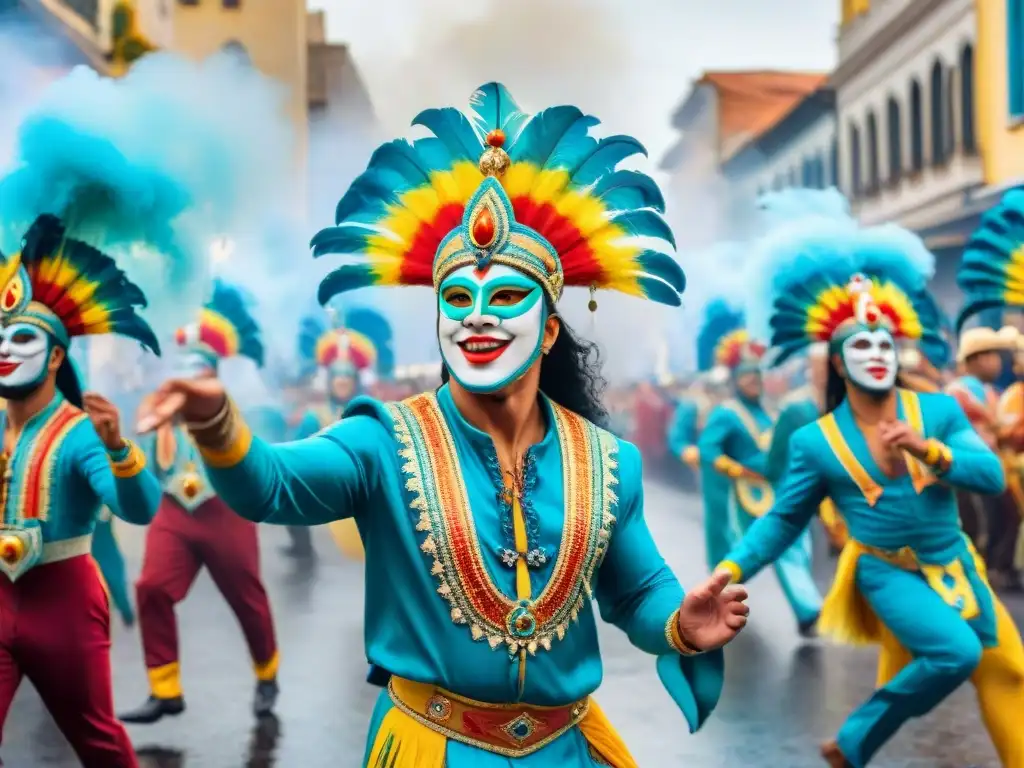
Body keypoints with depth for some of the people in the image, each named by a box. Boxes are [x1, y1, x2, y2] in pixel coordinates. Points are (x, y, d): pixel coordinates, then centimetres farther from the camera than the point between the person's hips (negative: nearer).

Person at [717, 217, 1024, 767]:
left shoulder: (937, 411, -3)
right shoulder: (815, 441, -7)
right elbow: (784, 518, -2)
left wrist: (928, 448, -25)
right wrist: (733, 567, -14)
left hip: (955, 566, 4)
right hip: (889, 572, -4)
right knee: (955, 653, -26)